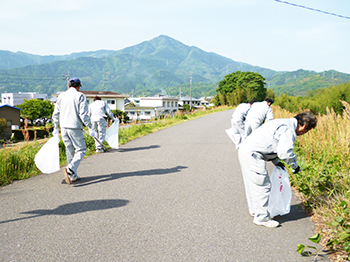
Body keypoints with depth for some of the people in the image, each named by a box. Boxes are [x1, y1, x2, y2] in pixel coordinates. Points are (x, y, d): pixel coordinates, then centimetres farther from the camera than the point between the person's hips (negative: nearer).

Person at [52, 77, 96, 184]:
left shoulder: (61, 96, 12)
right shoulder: (80, 96, -3)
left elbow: (56, 113, 14)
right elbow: (83, 114, -11)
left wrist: (55, 128, 23)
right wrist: (90, 128, -6)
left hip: (63, 127, 5)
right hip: (75, 127, -5)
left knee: (69, 151, 13)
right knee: (81, 150, 3)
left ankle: (73, 176, 18)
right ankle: (70, 169, -20)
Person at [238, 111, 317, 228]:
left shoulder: (283, 123, 19)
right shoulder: (289, 129, -13)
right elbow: (285, 152, -22)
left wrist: (276, 161, 20)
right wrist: (295, 166, -5)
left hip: (245, 150, 11)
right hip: (253, 155, -11)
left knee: (252, 184, 22)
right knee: (262, 186, -2)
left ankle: (255, 210, 37)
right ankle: (261, 217, 9)